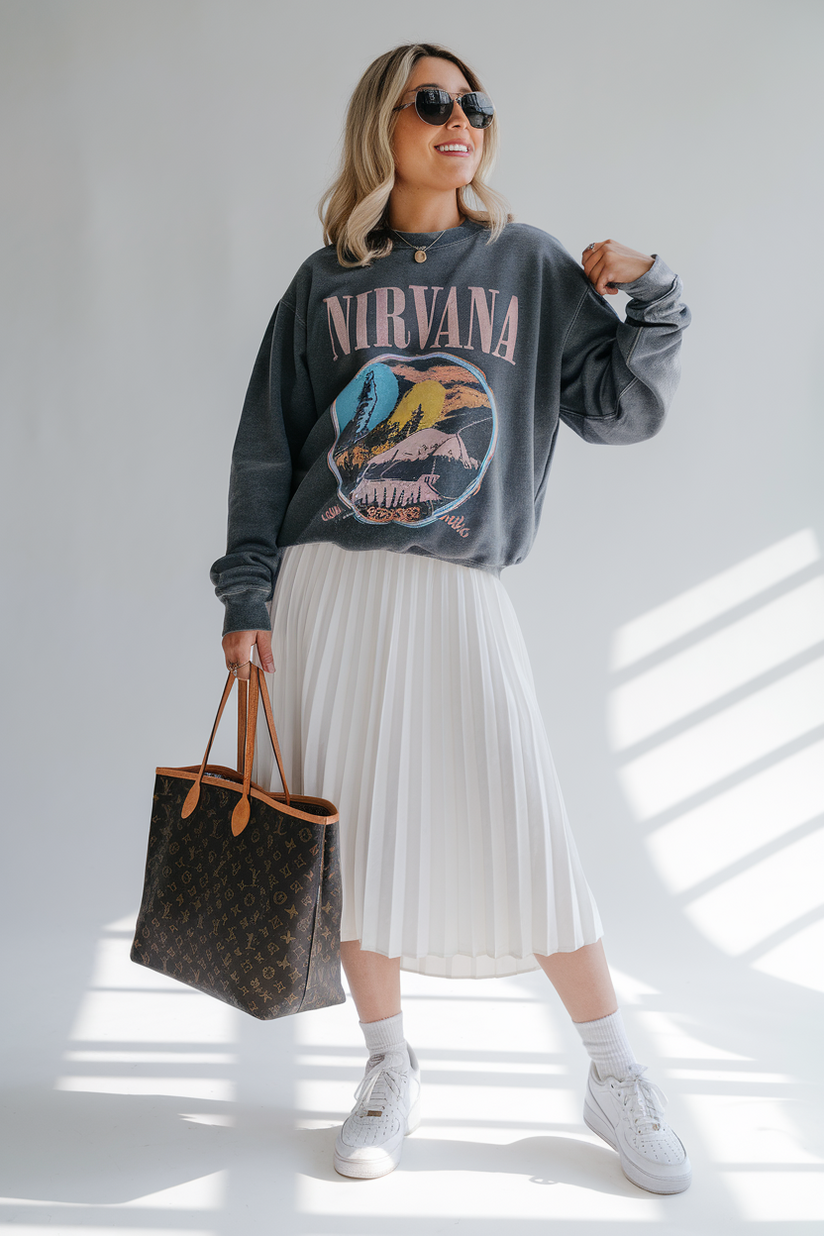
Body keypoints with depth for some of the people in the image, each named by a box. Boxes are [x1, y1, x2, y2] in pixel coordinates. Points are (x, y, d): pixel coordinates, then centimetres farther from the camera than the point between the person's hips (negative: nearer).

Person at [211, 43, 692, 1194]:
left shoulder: (527, 263, 9)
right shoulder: (327, 282, 9)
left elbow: (621, 410, 7)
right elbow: (266, 446, 9)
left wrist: (651, 297, -8)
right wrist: (247, 593, 3)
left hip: (459, 591, -1)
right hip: (328, 585, 2)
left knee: (522, 830, -6)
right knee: (357, 829, 4)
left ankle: (617, 1079, 13)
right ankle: (390, 1070, 23)